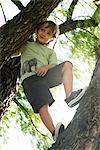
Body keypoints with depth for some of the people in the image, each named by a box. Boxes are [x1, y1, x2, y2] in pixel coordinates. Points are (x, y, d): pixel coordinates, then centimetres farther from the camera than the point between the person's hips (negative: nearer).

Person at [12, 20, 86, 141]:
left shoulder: (50, 52, 31)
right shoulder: (26, 45, 31)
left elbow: (54, 65, 11)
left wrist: (47, 67, -11)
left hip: (45, 75, 3)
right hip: (29, 78, -3)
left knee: (67, 64, -21)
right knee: (43, 107, -26)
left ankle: (69, 97, -34)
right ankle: (54, 132, -39)